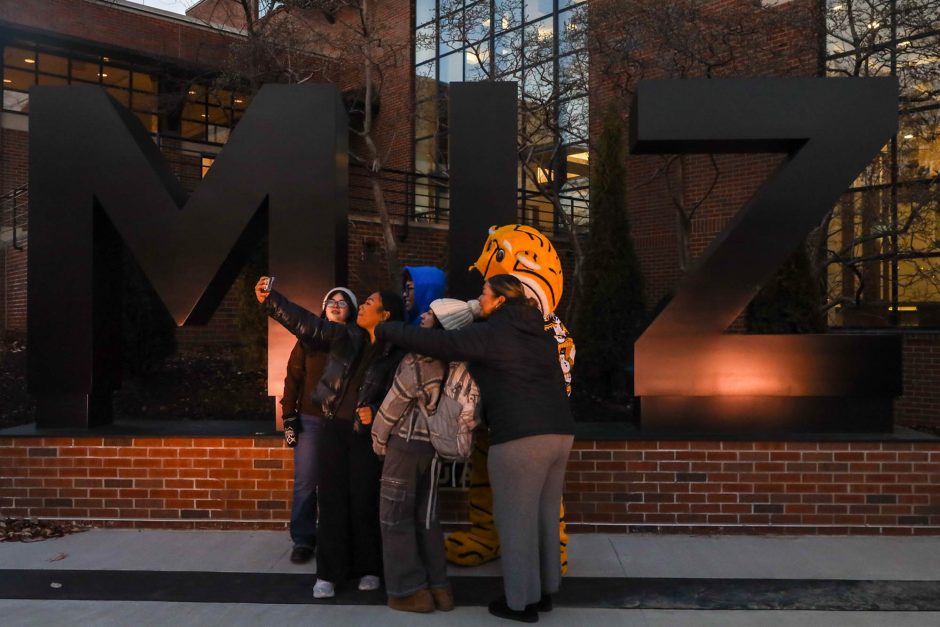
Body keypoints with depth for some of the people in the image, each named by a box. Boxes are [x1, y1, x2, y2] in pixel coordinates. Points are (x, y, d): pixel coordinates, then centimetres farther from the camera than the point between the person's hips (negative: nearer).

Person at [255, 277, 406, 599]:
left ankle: (368, 568, 22)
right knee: (331, 500, 7)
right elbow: (305, 322, 1)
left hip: (365, 434, -3)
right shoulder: (345, 336, 3)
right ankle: (330, 573, 16)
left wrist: (376, 414, -21)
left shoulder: (396, 354, -8)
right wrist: (269, 299, -3)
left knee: (363, 501, 3)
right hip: (332, 428, 4)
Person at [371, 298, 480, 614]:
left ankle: (409, 590, 9)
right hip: (433, 443, 7)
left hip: (406, 442, -7)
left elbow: (396, 401, -11)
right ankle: (437, 586, 20)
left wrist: (378, 437, 1)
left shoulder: (420, 360, -19)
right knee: (426, 515, 16)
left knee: (396, 516, 4)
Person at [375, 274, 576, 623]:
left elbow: (436, 343, -10)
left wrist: (385, 330, 2)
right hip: (559, 433, 8)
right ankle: (544, 591, 29)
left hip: (520, 437, -8)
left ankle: (521, 601, 14)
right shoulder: (536, 332, 17)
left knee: (516, 519, 4)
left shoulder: (491, 333, -6)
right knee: (544, 516, 18)